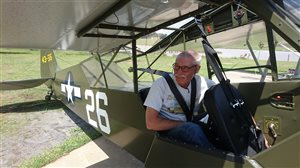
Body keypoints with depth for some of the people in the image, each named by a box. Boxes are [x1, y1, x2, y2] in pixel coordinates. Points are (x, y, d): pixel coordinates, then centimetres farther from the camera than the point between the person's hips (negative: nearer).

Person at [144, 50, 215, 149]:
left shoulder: (200, 82, -3)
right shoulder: (161, 84, -14)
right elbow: (151, 123, -18)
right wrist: (184, 123, -14)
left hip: (190, 130, 4)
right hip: (166, 131, -4)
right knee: (193, 129, -31)